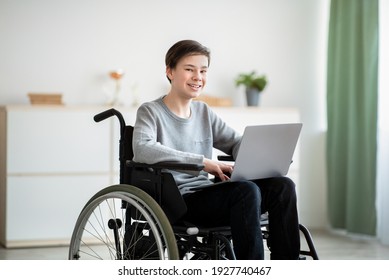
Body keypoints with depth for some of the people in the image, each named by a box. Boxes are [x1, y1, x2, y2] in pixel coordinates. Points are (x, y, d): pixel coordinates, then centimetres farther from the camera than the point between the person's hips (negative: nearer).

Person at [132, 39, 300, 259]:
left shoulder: (204, 112, 18)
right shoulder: (151, 112, -2)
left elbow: (237, 142, 19)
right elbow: (142, 150, -22)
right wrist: (203, 162, -28)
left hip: (206, 194, 7)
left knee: (283, 186, -13)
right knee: (246, 190, -31)